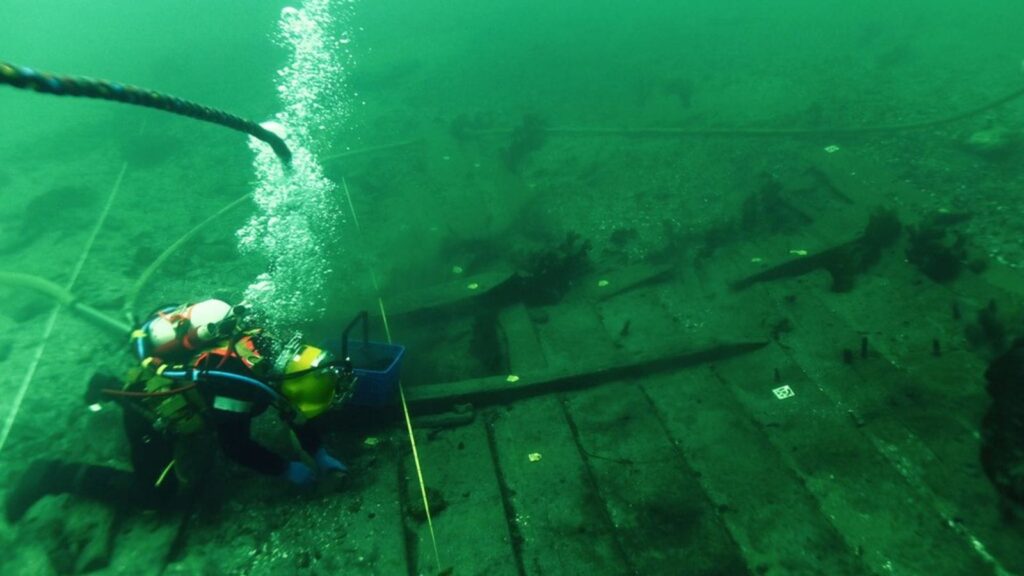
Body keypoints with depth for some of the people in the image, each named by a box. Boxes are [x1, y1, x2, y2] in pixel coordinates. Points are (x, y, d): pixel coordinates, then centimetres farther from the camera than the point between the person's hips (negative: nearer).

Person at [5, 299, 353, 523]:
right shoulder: (240, 387, -38)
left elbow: (288, 406, -2)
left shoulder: (271, 351, -15)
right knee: (156, 494, 1)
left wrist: (320, 455, -3)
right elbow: (235, 447, -25)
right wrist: (287, 470, -14)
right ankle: (56, 476, 6)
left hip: (160, 380, 7)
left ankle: (108, 387, 39)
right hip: (152, 408, -7)